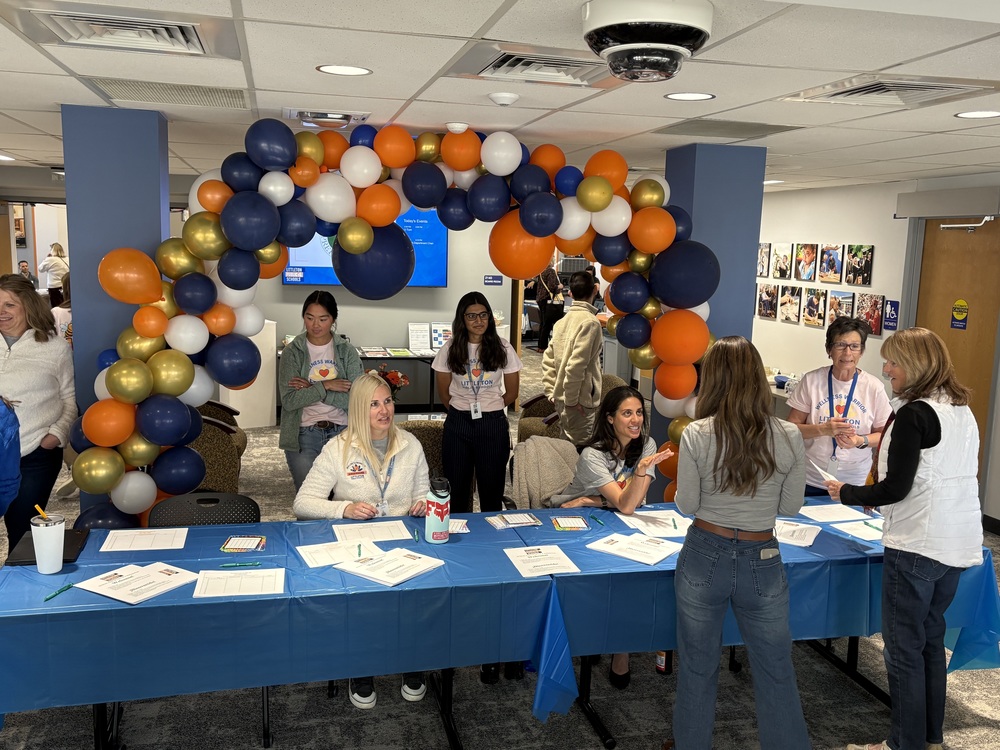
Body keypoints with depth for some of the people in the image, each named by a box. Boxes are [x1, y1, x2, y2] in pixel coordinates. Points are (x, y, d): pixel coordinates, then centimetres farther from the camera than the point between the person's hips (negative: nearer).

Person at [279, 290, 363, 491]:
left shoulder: (347, 351, 2)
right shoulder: (292, 352, 0)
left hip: (342, 432, 1)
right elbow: (289, 400, -11)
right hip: (303, 435, -1)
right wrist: (326, 386, -16)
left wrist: (310, 388, -13)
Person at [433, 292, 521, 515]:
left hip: (493, 424, 0)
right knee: (456, 488, 9)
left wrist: (490, 408, 11)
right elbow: (444, 393, 6)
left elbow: (512, 392, 6)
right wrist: (463, 412, 10)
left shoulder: (502, 349, -2)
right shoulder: (450, 349, -2)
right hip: (458, 424, 1)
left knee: (492, 488, 8)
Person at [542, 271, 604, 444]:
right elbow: (576, 365, -22)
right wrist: (571, 400, -15)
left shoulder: (562, 322, 8)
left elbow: (548, 360, 10)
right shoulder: (590, 322, -15)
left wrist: (552, 393, 13)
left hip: (561, 399, 8)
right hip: (579, 402, -8)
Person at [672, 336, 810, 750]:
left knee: (697, 670, 17)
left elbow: (687, 504, -5)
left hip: (704, 559, -1)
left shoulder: (696, 435, -14)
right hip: (762, 563, 1)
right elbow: (790, 507, 1)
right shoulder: (789, 437, -10)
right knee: (776, 674, 17)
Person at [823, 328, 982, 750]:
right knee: (931, 640, 19)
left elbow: (896, 488, -17)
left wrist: (846, 494, -2)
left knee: (904, 648, 2)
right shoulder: (963, 411, 10)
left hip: (917, 545, -9)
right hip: (959, 542, 9)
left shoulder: (914, 415, -16)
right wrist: (876, 499, 18)